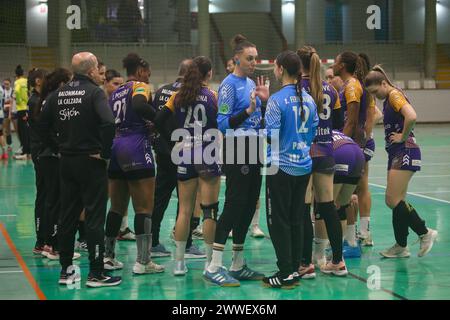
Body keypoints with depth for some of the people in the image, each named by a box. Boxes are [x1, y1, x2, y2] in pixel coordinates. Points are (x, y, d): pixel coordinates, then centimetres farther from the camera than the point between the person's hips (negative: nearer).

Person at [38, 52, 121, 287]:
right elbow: (108, 122, -26)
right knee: (94, 218, 0)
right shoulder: (94, 92, -12)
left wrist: (58, 148, 12)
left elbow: (42, 125, 8)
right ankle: (96, 274, 3)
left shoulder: (58, 94, 6)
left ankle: (65, 270, 18)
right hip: (91, 162, -6)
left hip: (66, 162, 6)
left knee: (67, 217, 12)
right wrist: (105, 151, -15)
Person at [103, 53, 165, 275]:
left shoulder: (116, 93, 18)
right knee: (144, 209, -3)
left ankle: (108, 256, 18)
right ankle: (143, 262, -4)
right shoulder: (139, 87, -3)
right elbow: (139, 105, -26)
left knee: (117, 208, 15)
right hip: (136, 147, -8)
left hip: (115, 148, 8)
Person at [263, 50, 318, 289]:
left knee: (278, 221, 1)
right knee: (297, 220, 13)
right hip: (303, 166, 7)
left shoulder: (277, 100, -15)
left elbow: (271, 136, -15)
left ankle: (286, 273, 1)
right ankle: (295, 268, 17)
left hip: (281, 167, -7)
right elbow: (313, 132, 12)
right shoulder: (309, 99, 6)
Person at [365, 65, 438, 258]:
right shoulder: (388, 100, 18)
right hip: (396, 154, 10)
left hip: (405, 152, -10)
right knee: (395, 201, 9)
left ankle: (425, 233, -4)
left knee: (393, 200, -12)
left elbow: (411, 116, -28)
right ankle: (401, 246, 13)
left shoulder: (395, 95, -11)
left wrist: (403, 137, -17)